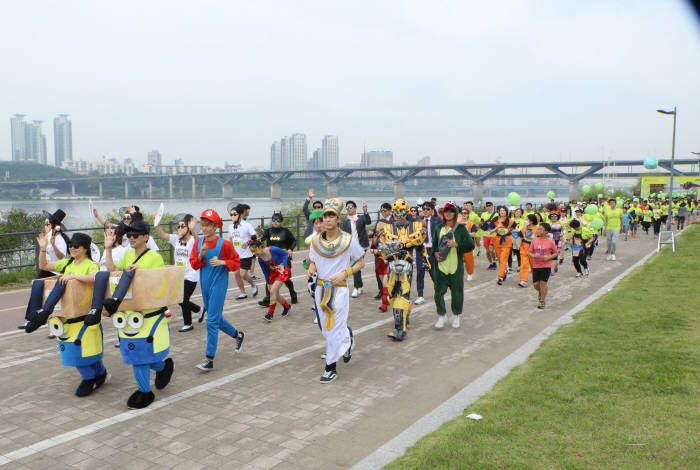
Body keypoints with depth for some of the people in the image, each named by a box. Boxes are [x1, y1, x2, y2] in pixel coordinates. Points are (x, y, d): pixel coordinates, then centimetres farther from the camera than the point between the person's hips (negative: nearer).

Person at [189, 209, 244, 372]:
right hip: (205, 285, 6)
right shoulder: (199, 242, 4)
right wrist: (201, 255, -14)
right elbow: (194, 264, 4)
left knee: (212, 321, -8)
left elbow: (236, 262, -3)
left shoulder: (224, 244, -11)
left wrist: (222, 262, -18)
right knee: (216, 318, 18)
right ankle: (237, 335, 43)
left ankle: (209, 359, -2)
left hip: (219, 284, -6)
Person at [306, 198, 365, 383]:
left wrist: (345, 273, -14)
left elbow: (360, 262, 1)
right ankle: (347, 337, 46)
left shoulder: (348, 240, -8)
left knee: (334, 328, -3)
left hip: (339, 289, -4)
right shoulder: (316, 241, 2)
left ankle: (331, 367, 10)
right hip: (320, 289, 4)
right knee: (325, 327, 14)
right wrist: (310, 269, -10)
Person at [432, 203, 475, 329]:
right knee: (438, 292, -1)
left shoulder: (461, 228, -2)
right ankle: (441, 315, 19)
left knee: (457, 292, 7)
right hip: (441, 266, 2)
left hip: (456, 267, -2)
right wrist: (435, 253, 1)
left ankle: (456, 316, 27)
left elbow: (471, 245, -5)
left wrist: (456, 244, -18)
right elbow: (434, 243, 21)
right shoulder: (438, 228, 9)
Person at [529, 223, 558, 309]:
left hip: (546, 266, -3)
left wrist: (549, 257, -14)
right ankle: (540, 292, 39)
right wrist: (533, 256, -13)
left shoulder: (550, 242, -4)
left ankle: (542, 301, 9)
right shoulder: (534, 240, 3)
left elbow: (556, 253, 4)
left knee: (543, 283, -7)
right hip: (536, 266, 3)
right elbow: (529, 252, 9)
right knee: (535, 284, 4)